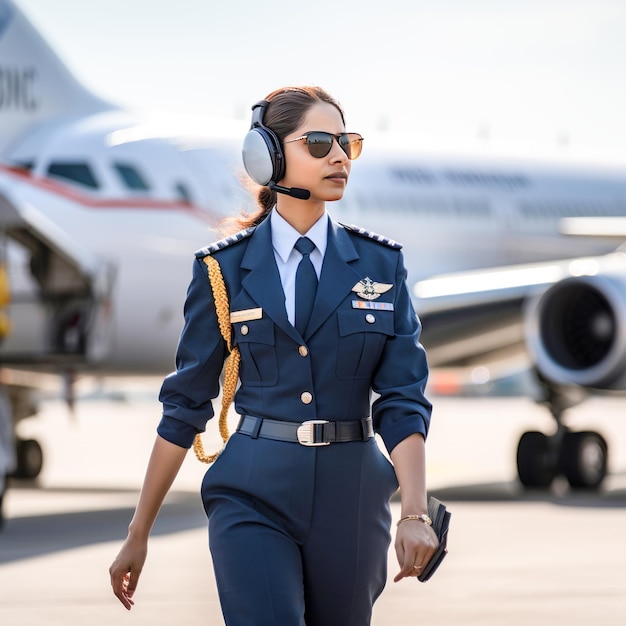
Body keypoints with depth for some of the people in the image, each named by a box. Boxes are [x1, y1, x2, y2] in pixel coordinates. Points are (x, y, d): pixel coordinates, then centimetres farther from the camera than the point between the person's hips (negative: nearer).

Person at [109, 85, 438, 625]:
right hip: (253, 497, -2)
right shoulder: (225, 268, 2)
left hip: (351, 499, 2)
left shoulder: (380, 264, 5)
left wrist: (415, 514, -17)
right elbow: (185, 404, 6)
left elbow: (403, 399, -1)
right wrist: (138, 535, 5)